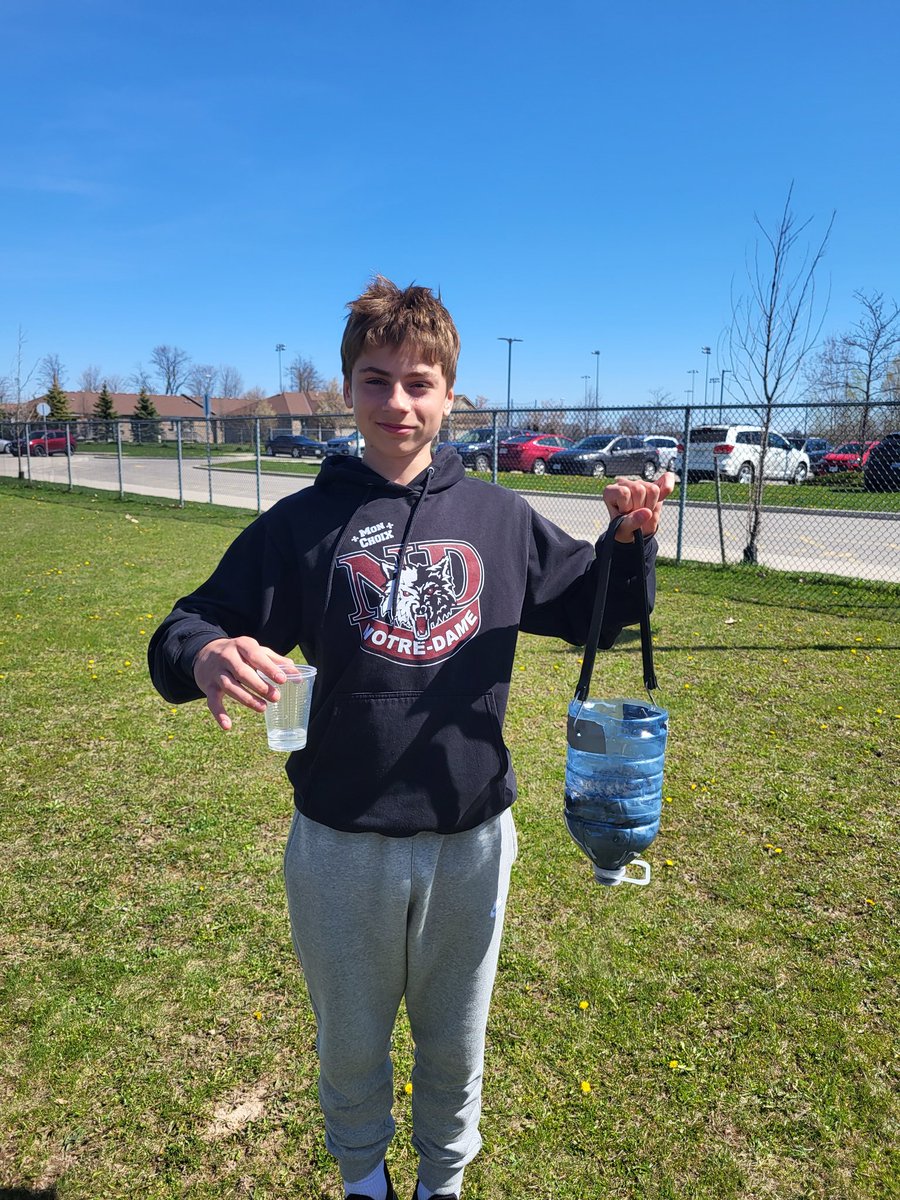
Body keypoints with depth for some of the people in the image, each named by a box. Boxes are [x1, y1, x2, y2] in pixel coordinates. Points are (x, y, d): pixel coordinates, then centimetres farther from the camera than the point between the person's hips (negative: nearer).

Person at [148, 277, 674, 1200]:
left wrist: (631, 541, -12)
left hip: (472, 839, 1)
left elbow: (596, 616, 7)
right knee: (351, 1044, 23)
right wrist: (205, 656, -32)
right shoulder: (302, 524, -7)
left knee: (456, 1044, 24)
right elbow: (185, 632, -8)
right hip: (343, 845, -1)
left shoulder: (499, 517, -1)